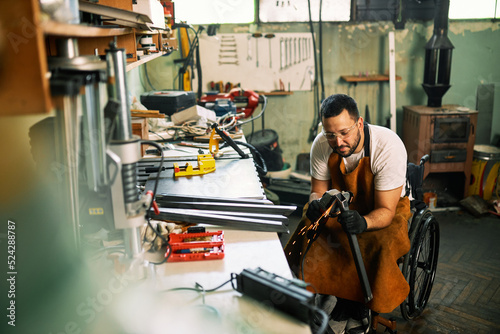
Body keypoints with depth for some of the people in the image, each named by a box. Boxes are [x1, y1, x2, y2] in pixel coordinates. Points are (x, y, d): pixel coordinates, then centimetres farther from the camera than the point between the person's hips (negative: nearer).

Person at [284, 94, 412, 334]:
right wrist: (316, 204, -31)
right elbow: (318, 191, -7)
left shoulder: (389, 146, -29)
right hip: (342, 204, 3)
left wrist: (363, 223, -48)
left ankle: (360, 309, 1)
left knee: (380, 248, -32)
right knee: (305, 239, -22)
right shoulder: (322, 145, -18)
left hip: (384, 208, -3)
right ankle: (344, 300, 2)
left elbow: (385, 210, -26)